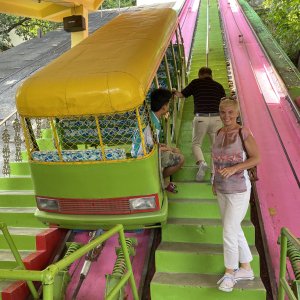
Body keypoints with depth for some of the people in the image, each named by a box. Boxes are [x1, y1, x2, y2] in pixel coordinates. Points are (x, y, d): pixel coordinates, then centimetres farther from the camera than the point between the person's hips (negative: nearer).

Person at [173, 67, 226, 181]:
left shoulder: (196, 83, 6)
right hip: (216, 118, 2)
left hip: (200, 118, -2)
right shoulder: (218, 86, 13)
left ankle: (201, 162, -14)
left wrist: (175, 92, 34)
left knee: (196, 144, 13)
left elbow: (181, 95, 14)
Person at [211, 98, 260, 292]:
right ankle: (246, 269, 33)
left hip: (239, 191, -7)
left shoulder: (243, 133, -13)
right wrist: (215, 182, 14)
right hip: (222, 189, 7)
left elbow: (256, 159, -13)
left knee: (229, 233, -2)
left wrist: (234, 168, -24)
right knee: (235, 230, 16)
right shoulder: (219, 133, 5)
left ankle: (229, 273, 19)